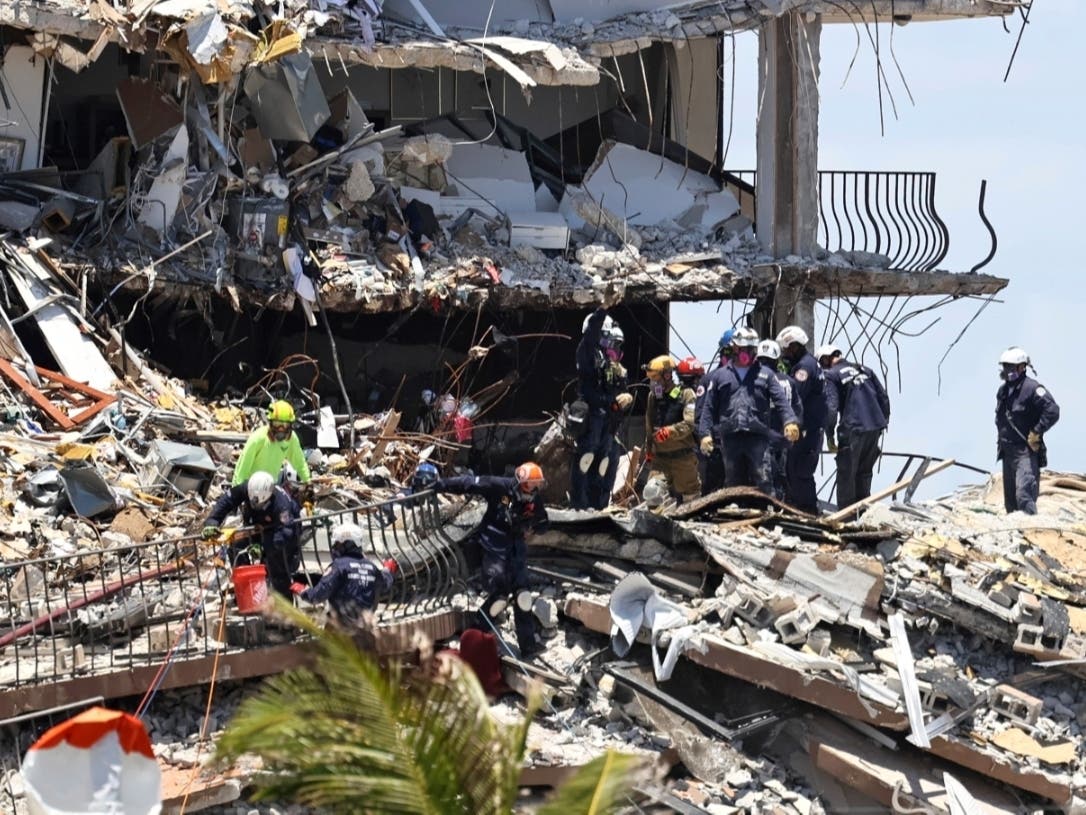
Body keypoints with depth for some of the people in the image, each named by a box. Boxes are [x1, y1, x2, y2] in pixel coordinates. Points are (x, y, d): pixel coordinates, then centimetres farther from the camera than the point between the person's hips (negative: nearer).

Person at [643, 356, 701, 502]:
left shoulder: (686, 394, -8)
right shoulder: (653, 396, 11)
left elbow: (690, 423, -21)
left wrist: (669, 431, -34)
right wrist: (649, 449, 24)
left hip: (683, 456, -5)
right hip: (660, 456, 5)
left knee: (690, 494, 8)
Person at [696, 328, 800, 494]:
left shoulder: (765, 374, 13)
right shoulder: (719, 376, 15)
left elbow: (781, 400, 3)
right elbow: (709, 408, 13)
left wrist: (790, 421, -14)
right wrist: (705, 433, 1)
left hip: (758, 437, -2)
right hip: (730, 438, 2)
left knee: (762, 482, -11)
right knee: (733, 482, 6)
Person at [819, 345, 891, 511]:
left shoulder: (832, 375, -1)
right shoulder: (865, 370, 17)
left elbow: (831, 407, -11)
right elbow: (883, 396, 16)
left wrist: (830, 436, -7)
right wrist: (884, 421, 22)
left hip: (852, 429, -6)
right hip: (876, 427, 6)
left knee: (846, 473, 3)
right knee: (864, 472, 19)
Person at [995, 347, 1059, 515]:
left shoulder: (1032, 388, -14)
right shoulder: (1003, 390, 12)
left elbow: (1052, 411, -23)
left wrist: (1036, 433, -19)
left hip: (1026, 452, -9)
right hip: (1007, 452, 9)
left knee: (1024, 495, -21)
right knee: (1010, 499, 12)